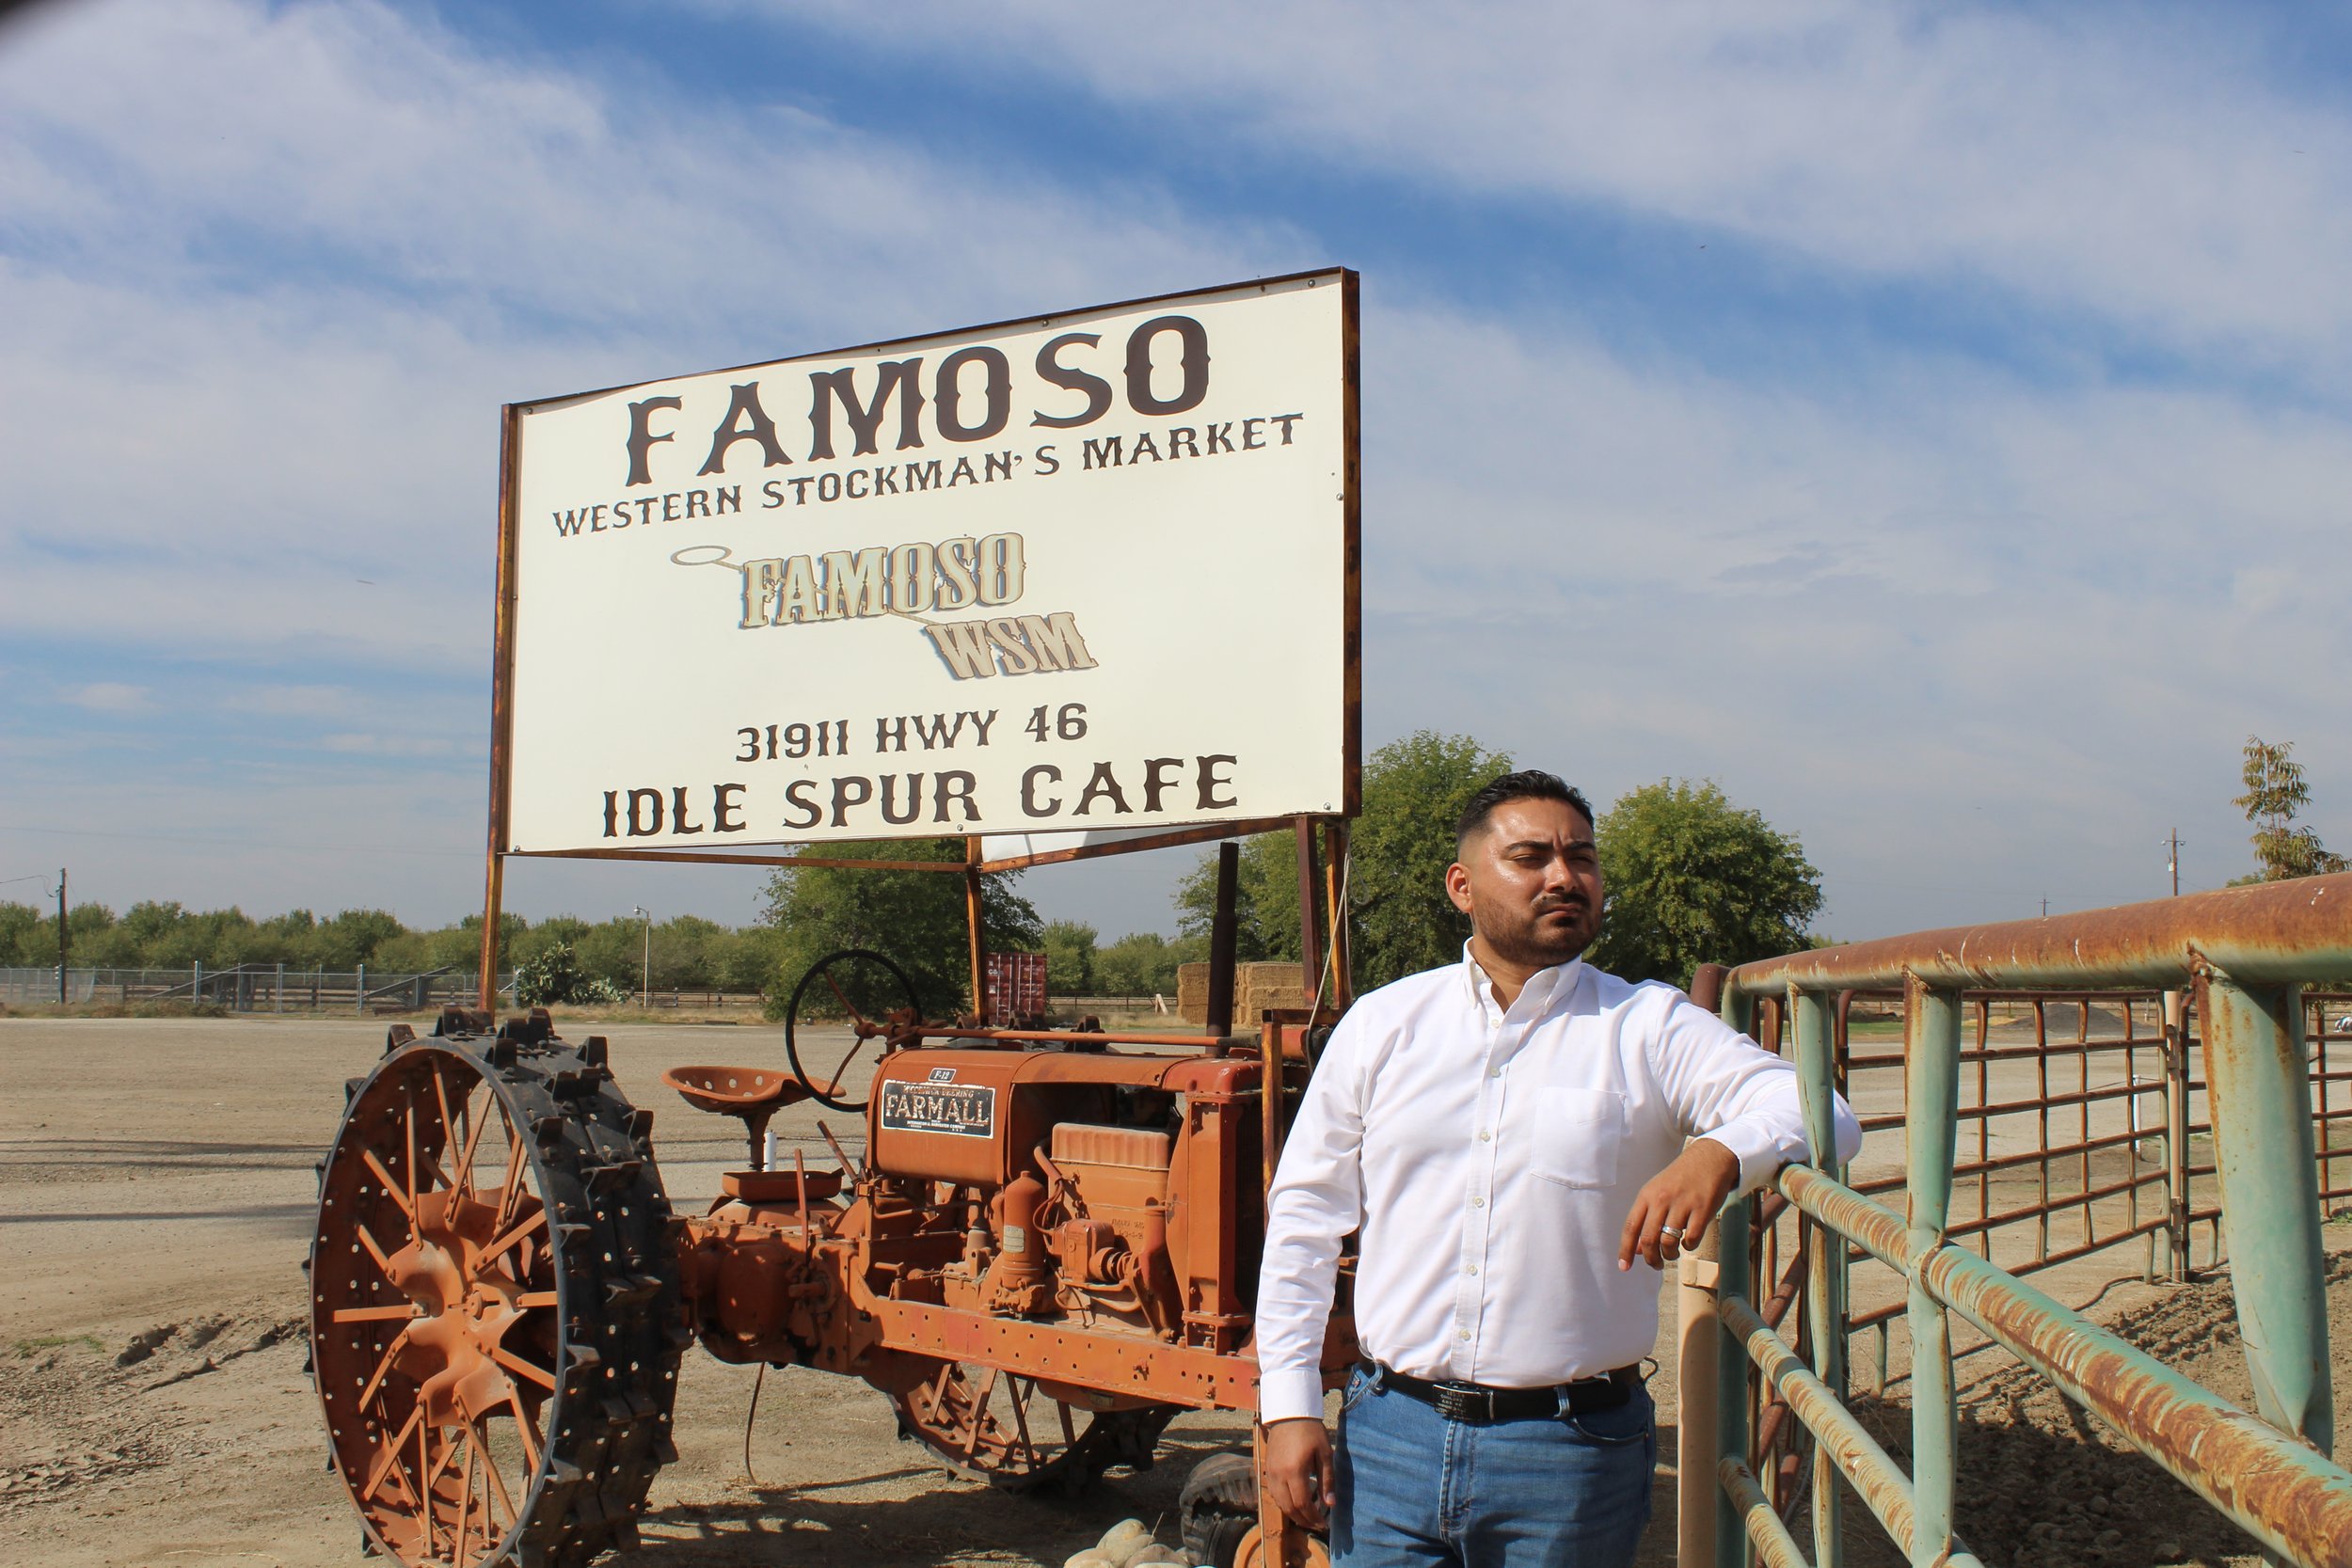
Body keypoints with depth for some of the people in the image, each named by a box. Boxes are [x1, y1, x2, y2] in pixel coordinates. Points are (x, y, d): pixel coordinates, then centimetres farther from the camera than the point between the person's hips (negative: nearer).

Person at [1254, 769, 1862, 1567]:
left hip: (1573, 1451, -1)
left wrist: (1718, 1154, -32)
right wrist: (1288, 1406, 1)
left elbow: (1821, 1113, -10)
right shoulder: (1381, 1024, 4)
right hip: (1390, 1434, 2)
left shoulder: (1650, 1030, -1)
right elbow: (1305, 1215, 6)